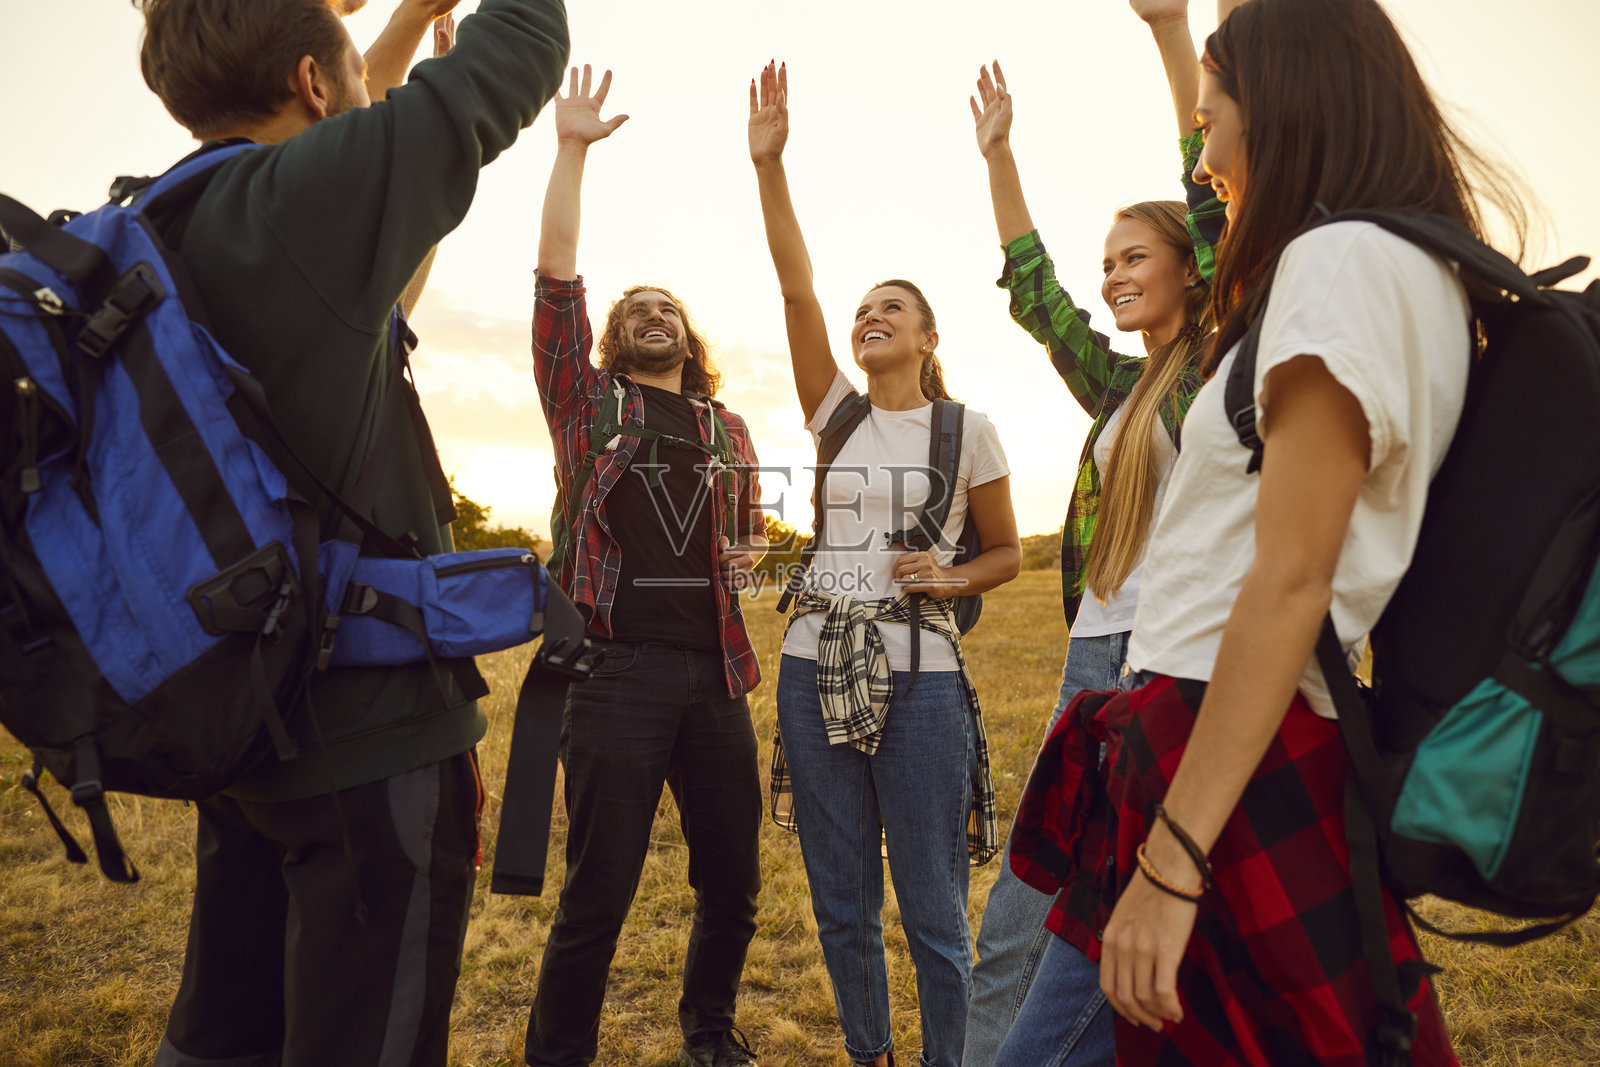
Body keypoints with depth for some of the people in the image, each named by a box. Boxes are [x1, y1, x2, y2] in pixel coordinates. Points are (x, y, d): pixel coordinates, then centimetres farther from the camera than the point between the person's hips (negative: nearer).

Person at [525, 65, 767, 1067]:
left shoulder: (728, 431, 16)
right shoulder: (589, 404, 8)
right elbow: (556, 278, -3)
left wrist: (749, 554, 5)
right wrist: (573, 149, -5)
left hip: (716, 671, 4)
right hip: (618, 667, -4)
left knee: (733, 881, 13)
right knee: (600, 890, 1)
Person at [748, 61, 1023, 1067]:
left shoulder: (968, 431, 2)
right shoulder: (836, 412, 7)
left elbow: (1008, 551, 9)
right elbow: (797, 288, -4)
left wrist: (953, 578, -11)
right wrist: (769, 164, -11)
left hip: (920, 677, -3)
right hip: (817, 669, 3)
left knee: (933, 912, 6)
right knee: (843, 906, 15)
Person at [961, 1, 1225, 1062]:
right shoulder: (1117, 389, 18)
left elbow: (1215, 204, -7)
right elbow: (1035, 291, 23)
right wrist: (1000, 156, 23)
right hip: (1095, 654, 7)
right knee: (1024, 923, 6)